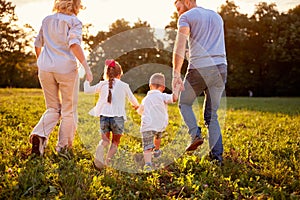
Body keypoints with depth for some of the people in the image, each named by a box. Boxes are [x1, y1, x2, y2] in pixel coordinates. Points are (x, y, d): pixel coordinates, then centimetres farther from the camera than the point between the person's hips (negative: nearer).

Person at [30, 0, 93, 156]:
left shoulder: (47, 20, 14)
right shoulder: (74, 22, -3)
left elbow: (37, 45, 19)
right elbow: (74, 44, -19)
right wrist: (86, 67, -21)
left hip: (45, 68, 5)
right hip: (66, 68, -5)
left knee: (53, 108, 16)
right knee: (69, 111, 10)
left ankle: (40, 134, -9)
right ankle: (63, 146, 13)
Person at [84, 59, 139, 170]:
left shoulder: (102, 84, 10)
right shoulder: (124, 85, 9)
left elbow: (87, 90, 15)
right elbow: (132, 99, 21)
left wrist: (86, 81, 35)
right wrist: (136, 105, 44)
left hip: (104, 116, 1)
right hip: (118, 117, -1)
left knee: (105, 139, 17)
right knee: (115, 141, 13)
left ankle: (100, 147, -16)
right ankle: (108, 160, -7)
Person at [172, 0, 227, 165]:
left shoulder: (186, 17, 1)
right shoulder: (217, 17, 22)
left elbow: (180, 46, -14)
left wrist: (176, 74, -19)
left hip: (199, 69, -5)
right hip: (220, 68, 5)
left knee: (184, 103, 19)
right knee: (212, 115, 12)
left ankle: (195, 134, -4)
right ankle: (217, 156, 3)